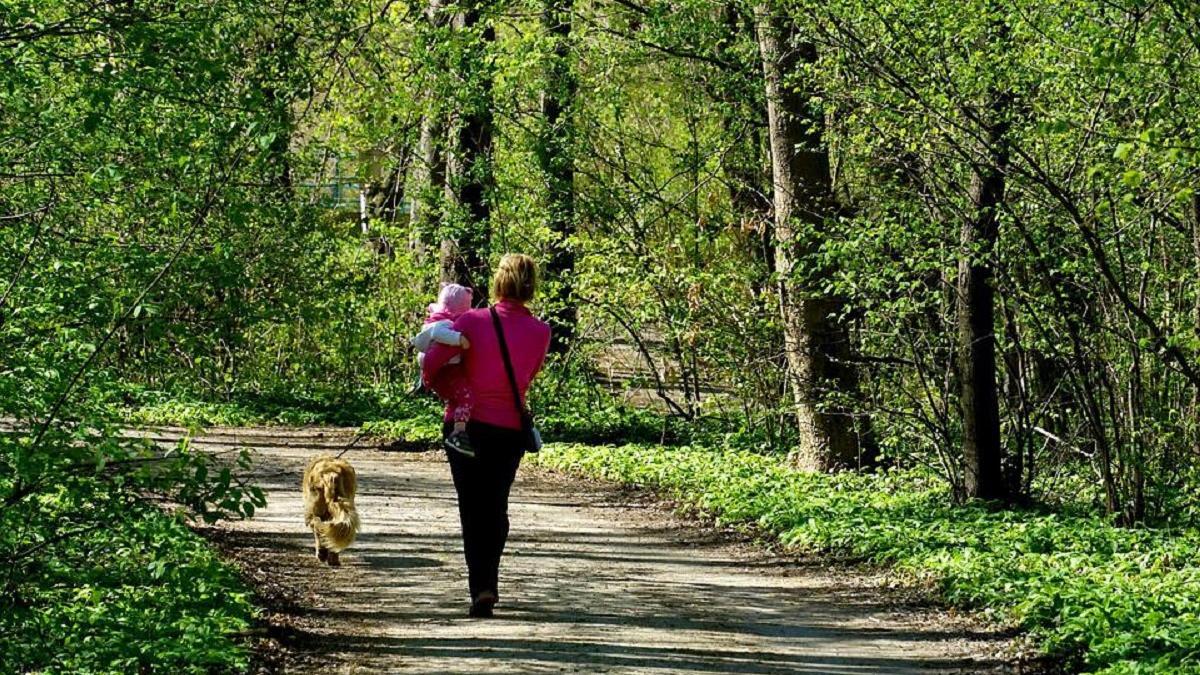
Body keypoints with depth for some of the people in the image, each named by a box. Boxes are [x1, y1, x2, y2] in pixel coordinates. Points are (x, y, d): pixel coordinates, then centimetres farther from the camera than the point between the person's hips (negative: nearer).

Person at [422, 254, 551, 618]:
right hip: (511, 428, 2)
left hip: (465, 424, -2)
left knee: (472, 508, 6)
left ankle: (481, 586, -6)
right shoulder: (540, 332, -5)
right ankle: (488, 582, 22)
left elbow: (431, 363, -14)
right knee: (496, 506, 18)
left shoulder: (472, 321, -13)